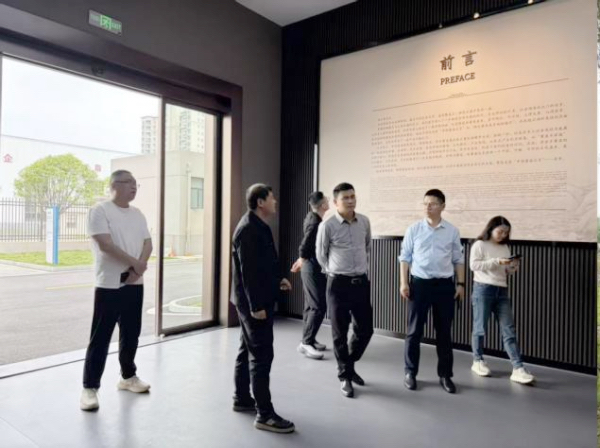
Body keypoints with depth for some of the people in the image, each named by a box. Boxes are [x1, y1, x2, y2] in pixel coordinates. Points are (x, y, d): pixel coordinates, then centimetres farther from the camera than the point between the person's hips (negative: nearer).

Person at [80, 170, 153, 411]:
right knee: (100, 337, -1)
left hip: (135, 284, 6)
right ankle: (89, 388, 9)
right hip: (109, 284, -6)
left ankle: (128, 377, 30)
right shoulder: (100, 210, -8)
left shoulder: (137, 214, 12)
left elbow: (148, 244, 6)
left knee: (131, 334, 15)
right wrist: (135, 263, -13)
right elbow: (105, 244, -18)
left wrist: (139, 267, -12)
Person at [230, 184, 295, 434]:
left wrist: (277, 280, 13)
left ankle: (242, 399, 32)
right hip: (253, 301, -11)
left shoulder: (258, 226, 14)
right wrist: (256, 305, -24)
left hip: (256, 299, 11)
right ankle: (264, 415, 2)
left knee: (248, 350, 18)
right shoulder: (249, 229, -19)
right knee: (262, 354, -6)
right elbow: (248, 271, -24)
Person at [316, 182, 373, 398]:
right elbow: (321, 255, 3)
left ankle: (350, 365, 35)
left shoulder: (364, 222, 3)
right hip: (339, 284, -4)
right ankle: (344, 376, 24)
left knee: (365, 330, 10)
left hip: (362, 282, 4)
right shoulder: (327, 226, -10)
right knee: (340, 334, 6)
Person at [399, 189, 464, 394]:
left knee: (444, 332, 10)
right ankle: (410, 372, 20)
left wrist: (460, 283, 3)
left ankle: (445, 375, 24)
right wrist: (404, 283, -4)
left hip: (444, 284, 1)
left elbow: (458, 260, 9)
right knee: (414, 331, 6)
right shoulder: (414, 229, -1)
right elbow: (405, 257, 1)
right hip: (420, 283, -1)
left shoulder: (452, 231, 3)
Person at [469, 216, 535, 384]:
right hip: (483, 289, -5)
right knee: (480, 327, 4)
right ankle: (478, 361, 20)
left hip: (502, 290, 6)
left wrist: (514, 266, -3)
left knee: (509, 330, -1)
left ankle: (518, 369, -2)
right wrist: (496, 262, -19)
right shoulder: (479, 245, -2)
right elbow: (474, 265, -14)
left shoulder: (505, 247, 16)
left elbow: (507, 271, 19)